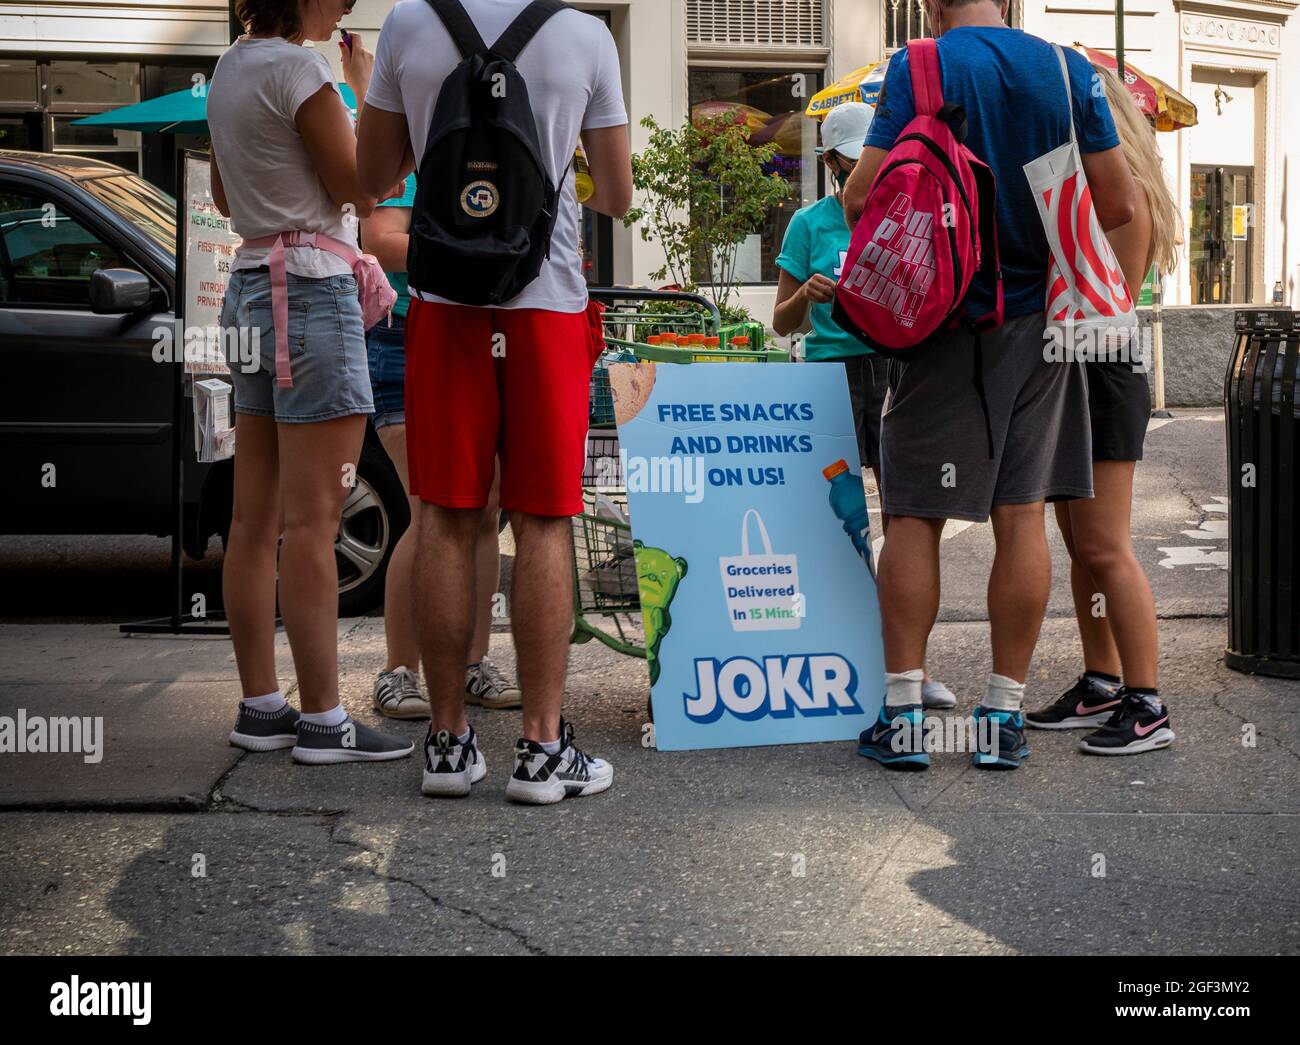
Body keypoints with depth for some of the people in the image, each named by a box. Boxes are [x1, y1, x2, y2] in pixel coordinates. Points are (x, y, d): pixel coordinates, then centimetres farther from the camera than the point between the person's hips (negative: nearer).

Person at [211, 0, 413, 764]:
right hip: (311, 289, -9)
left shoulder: (231, 69, 14)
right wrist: (370, 94, 1)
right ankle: (323, 720, -4)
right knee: (312, 522, -7)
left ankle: (261, 707, 13)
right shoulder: (297, 66, -12)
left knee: (257, 520, 8)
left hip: (252, 288, 9)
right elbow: (363, 189, -8)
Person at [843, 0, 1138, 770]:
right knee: (1023, 517, 6)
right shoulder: (1070, 71, 2)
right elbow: (1119, 204, 1)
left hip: (944, 323, -3)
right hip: (1038, 322, 3)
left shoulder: (919, 67, -7)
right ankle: (1006, 718, 10)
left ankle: (902, 714, 3)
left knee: (915, 517, 3)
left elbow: (862, 197, -13)